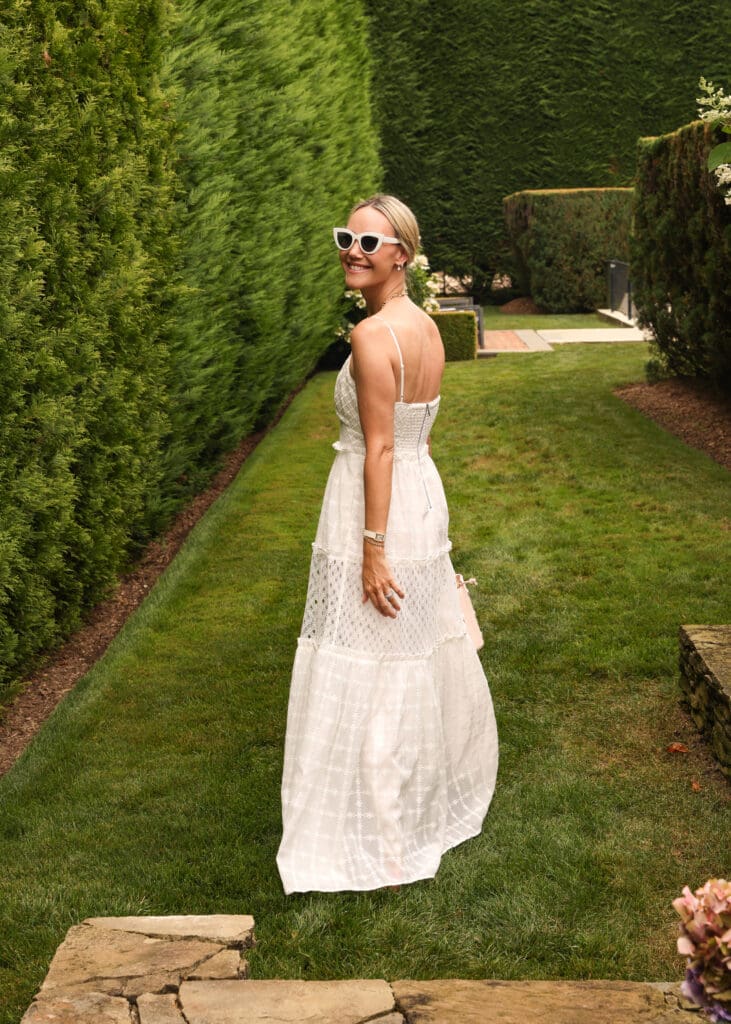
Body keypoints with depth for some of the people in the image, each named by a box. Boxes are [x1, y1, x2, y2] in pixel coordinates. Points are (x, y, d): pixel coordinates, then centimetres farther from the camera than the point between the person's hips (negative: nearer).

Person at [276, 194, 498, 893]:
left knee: (367, 674, 2)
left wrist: (372, 550, -19)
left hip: (376, 508, -9)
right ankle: (437, 790, 41)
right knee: (423, 653, 22)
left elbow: (379, 449, -22)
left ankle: (380, 842, 15)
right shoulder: (427, 327, 7)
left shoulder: (372, 336, -21)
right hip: (425, 497, 9)